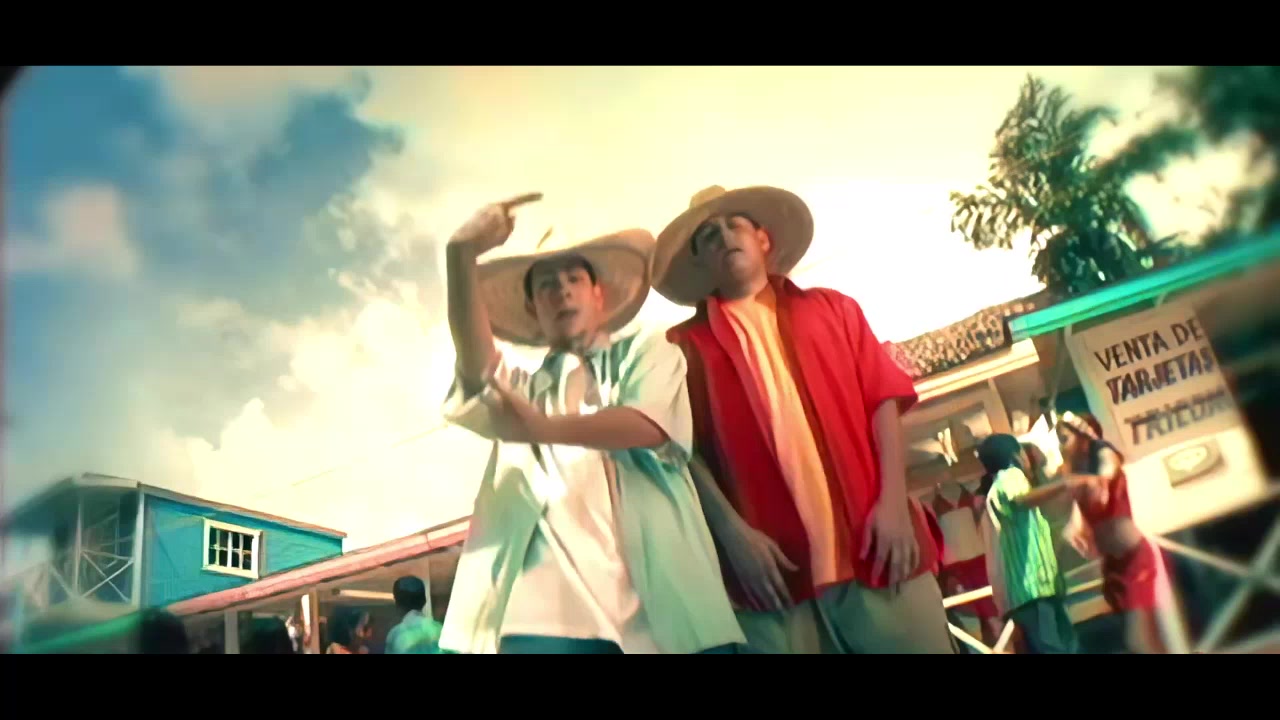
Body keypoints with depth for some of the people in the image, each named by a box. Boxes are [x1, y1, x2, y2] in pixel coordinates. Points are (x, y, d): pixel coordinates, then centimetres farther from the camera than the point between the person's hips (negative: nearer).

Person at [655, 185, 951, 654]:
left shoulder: (830, 308, 17)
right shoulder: (686, 345, 11)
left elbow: (883, 397, 8)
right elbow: (685, 448, 2)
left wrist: (893, 500, -4)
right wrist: (732, 534, -10)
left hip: (876, 545, 2)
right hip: (775, 566, -1)